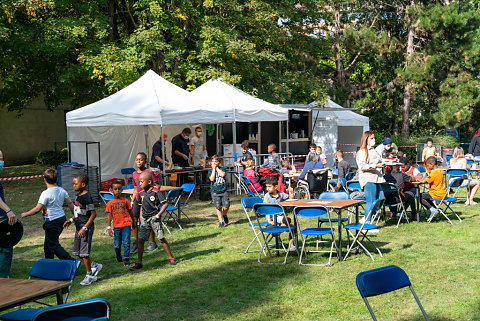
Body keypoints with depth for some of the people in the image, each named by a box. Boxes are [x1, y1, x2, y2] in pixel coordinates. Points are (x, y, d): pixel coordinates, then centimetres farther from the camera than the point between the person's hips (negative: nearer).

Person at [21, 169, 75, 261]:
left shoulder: (46, 193, -19)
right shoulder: (62, 190, 1)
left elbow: (37, 209, -19)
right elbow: (70, 203, 7)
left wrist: (25, 214, -5)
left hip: (52, 222, -8)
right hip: (62, 219, 8)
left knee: (53, 245, 1)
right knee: (48, 244, 21)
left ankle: (71, 261, -8)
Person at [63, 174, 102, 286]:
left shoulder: (87, 197, -18)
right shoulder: (78, 195, 10)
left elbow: (93, 214, -20)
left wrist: (85, 228, -24)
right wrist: (71, 220, 13)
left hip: (86, 228, -9)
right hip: (78, 227, 9)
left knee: (84, 253, -2)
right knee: (77, 252, 13)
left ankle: (89, 275, 13)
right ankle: (95, 266, 29)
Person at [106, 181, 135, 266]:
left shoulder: (125, 201, 3)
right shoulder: (110, 203, 1)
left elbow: (130, 212, 13)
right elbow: (109, 216, 0)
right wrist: (109, 227, -7)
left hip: (126, 225, -1)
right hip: (116, 226, 1)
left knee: (126, 243, -6)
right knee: (117, 245, 8)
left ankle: (126, 259, 5)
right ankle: (118, 257, 35)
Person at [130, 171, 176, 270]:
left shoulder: (156, 192, -12)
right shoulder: (141, 193, 8)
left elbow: (165, 204, -11)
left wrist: (158, 215, -14)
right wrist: (141, 218, 12)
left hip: (154, 218, -5)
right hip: (145, 219, 5)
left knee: (161, 238, -3)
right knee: (141, 240, 2)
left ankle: (171, 258, 11)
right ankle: (139, 262, 9)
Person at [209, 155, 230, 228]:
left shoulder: (222, 168, 4)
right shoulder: (210, 171, 4)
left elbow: (223, 174, -17)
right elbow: (212, 179, -14)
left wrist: (217, 168, -10)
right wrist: (214, 169, -10)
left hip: (223, 191, 0)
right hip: (215, 192, 0)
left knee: (226, 206, -8)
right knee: (218, 207, -2)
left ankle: (224, 215, 23)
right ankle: (221, 221, 10)